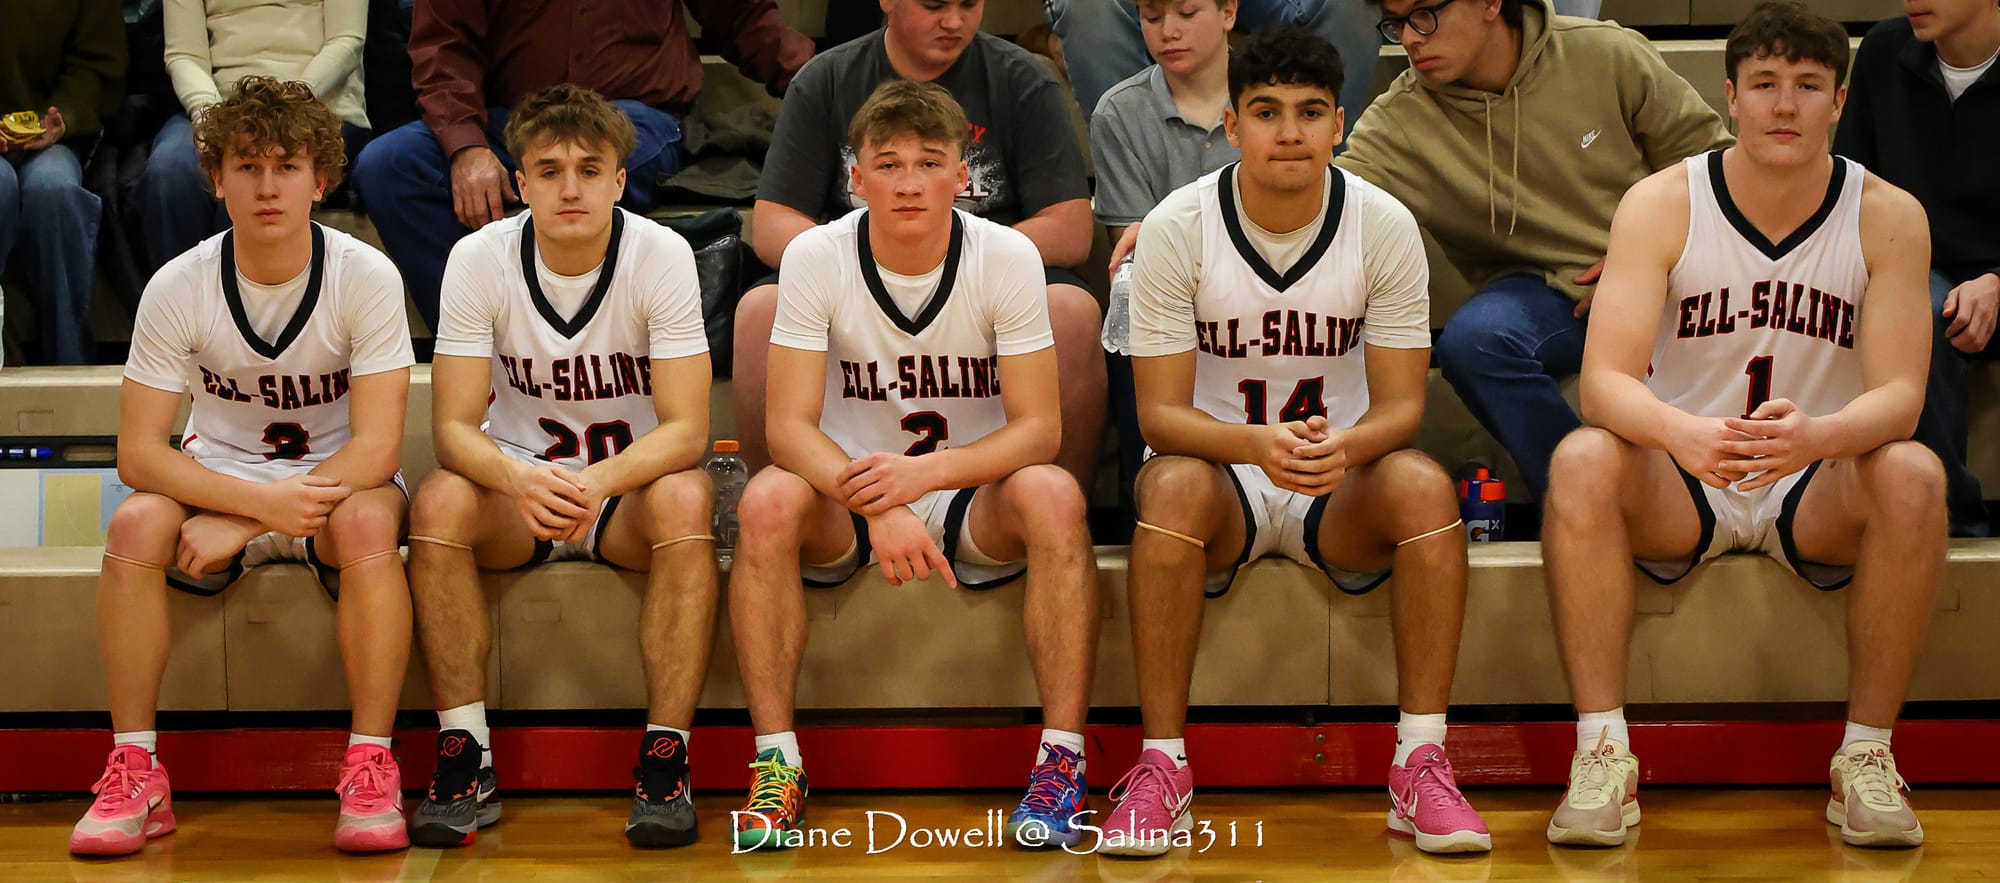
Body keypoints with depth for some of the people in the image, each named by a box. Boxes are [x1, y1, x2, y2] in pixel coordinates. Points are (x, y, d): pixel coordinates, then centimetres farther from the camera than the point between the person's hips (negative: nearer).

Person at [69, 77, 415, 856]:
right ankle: (135, 771, -18)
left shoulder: (366, 277, -16)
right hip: (219, 480, 2)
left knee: (368, 522, -35)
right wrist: (264, 501, -30)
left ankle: (370, 770, -26)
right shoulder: (179, 287, -12)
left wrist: (238, 524, -26)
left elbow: (377, 450, -20)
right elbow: (138, 453, -14)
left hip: (337, 480, -1)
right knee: (136, 523, -29)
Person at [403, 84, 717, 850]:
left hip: (632, 484, -1)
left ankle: (665, 761, -28)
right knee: (439, 502, -30)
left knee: (686, 499, -34)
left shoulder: (663, 256, -14)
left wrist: (598, 482, -39)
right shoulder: (479, 259, -11)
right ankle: (465, 763, -24)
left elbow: (686, 429, -19)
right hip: (518, 482, 1)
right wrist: (520, 479, -38)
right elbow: (453, 427, -15)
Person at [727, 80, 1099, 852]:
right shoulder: (816, 256, -10)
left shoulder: (1008, 257, -10)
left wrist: (923, 472, -32)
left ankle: (1062, 758, -26)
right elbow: (789, 425, -15)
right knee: (768, 500, -31)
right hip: (846, 505, 0)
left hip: (974, 504, 0)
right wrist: (876, 503, -34)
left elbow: (1039, 428, -14)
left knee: (1053, 495, -32)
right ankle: (777, 763, -25)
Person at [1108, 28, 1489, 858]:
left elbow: (1401, 404, -7)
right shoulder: (1177, 227, -11)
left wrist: (1343, 448, -31)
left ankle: (1421, 764, -24)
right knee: (1172, 485, -35)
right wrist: (1256, 446, -33)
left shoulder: (1385, 226, -7)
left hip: (1344, 489, 1)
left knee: (1424, 485, -31)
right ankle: (1162, 766, -27)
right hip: (1219, 464, -1)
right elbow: (1160, 413, -12)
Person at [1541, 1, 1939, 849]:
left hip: (1820, 493, 0)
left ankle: (1867, 756, -18)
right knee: (1583, 460, -30)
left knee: (1913, 475, -31)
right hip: (1678, 492, 0)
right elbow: (1604, 379, -19)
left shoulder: (1887, 216, -7)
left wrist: (1815, 437, -40)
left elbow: (1899, 395, -16)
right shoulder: (1661, 205, -9)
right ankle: (1602, 754, -26)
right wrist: (1680, 434, -43)